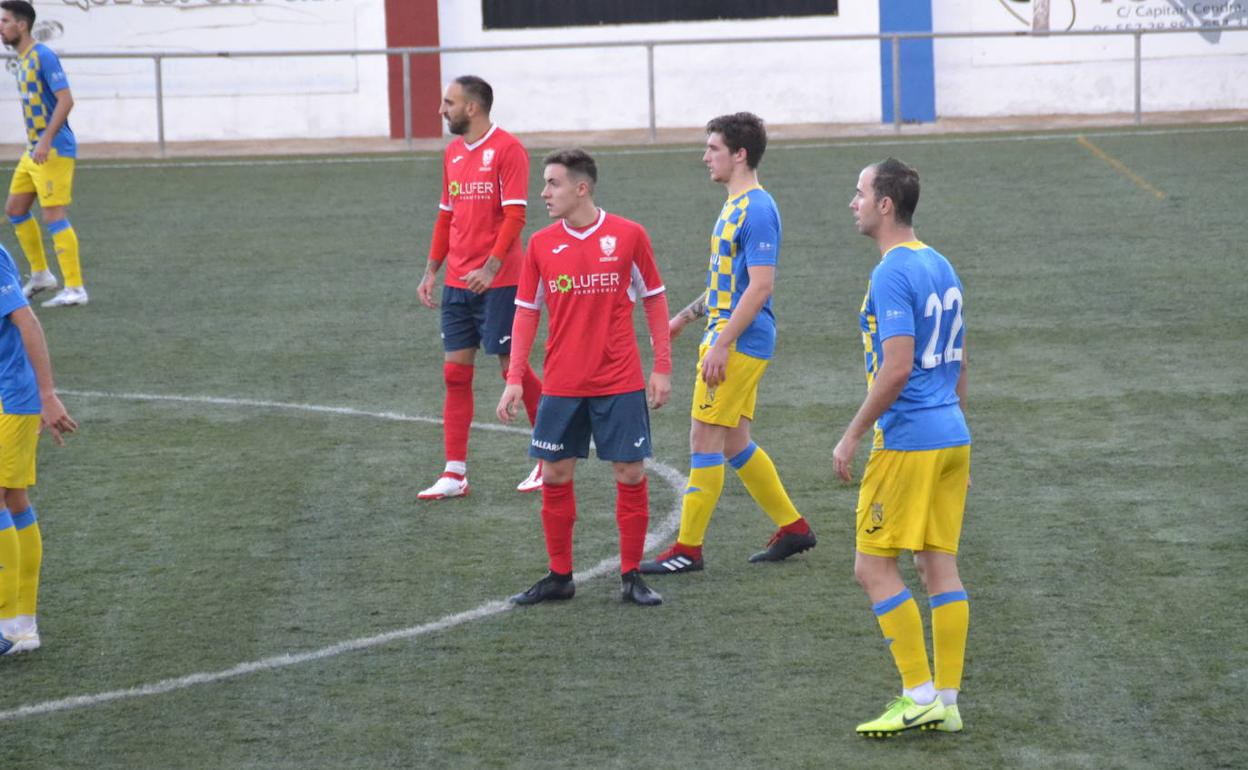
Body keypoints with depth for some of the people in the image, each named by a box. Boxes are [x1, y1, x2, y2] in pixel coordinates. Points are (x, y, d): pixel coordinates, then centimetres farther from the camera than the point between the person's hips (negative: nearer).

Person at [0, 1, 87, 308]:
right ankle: (40, 274, 26)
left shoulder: (43, 56, -15)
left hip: (54, 150, -10)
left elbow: (66, 100, -22)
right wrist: (34, 145, 20)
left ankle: (75, 289, -9)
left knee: (54, 217, -11)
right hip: (34, 150, 10)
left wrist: (45, 141, -26)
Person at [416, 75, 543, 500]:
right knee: (455, 373, 4)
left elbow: (514, 216, -16)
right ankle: (455, 473, 6)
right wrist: (432, 270, 15)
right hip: (457, 283, 7)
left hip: (496, 283, -7)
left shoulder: (506, 149, -10)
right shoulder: (453, 153, 13)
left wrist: (490, 267, -24)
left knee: (513, 368, -1)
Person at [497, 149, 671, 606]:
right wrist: (515, 379, -1)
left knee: (630, 475, -1)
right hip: (561, 387, 2)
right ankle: (559, 578, 16)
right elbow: (527, 312, 6)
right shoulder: (541, 244, 2)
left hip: (621, 384, -2)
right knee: (555, 477, 4)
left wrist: (662, 368, 0)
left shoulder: (628, 236, -4)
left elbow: (654, 300, 4)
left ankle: (631, 577, 11)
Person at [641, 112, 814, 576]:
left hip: (739, 343, -10)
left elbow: (761, 285, -22)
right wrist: (687, 316, 27)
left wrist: (721, 344, -23)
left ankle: (688, 549, -1)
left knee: (705, 440, -6)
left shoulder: (756, 210, -16)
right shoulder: (734, 206, 15)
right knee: (734, 443, 13)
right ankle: (792, 527, 22)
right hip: (728, 338, 10)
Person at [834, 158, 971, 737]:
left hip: (908, 442, -9)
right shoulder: (940, 266, 13)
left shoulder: (891, 275, -15)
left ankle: (919, 697, -3)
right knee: (939, 564, 9)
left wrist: (852, 437, -15)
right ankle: (945, 704, 10)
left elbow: (897, 368, -22)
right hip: (952, 438, 9)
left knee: (873, 567, -2)